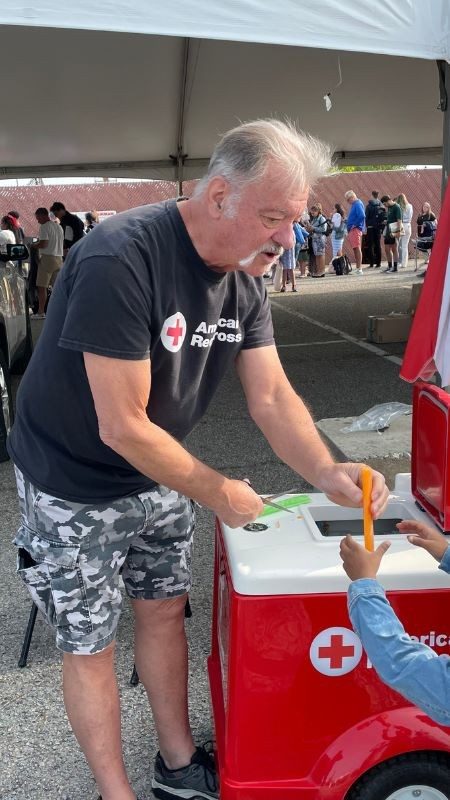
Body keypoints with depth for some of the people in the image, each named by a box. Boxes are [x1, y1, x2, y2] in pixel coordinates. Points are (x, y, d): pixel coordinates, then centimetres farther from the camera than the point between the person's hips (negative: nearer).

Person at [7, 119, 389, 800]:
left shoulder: (245, 278, -6)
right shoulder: (121, 259, -31)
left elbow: (271, 395, -5)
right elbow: (123, 427, -30)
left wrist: (325, 472, -22)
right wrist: (217, 493, -17)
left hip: (160, 477, 7)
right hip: (73, 490, -7)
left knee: (164, 610, 17)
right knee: (90, 645, 8)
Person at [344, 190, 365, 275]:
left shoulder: (358, 204, -11)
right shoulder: (354, 204, 19)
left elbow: (362, 216, -24)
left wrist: (355, 225, -17)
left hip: (355, 229, -10)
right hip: (352, 230, 10)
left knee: (357, 248, -12)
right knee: (355, 249, 12)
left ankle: (359, 269, -15)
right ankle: (358, 268, 17)